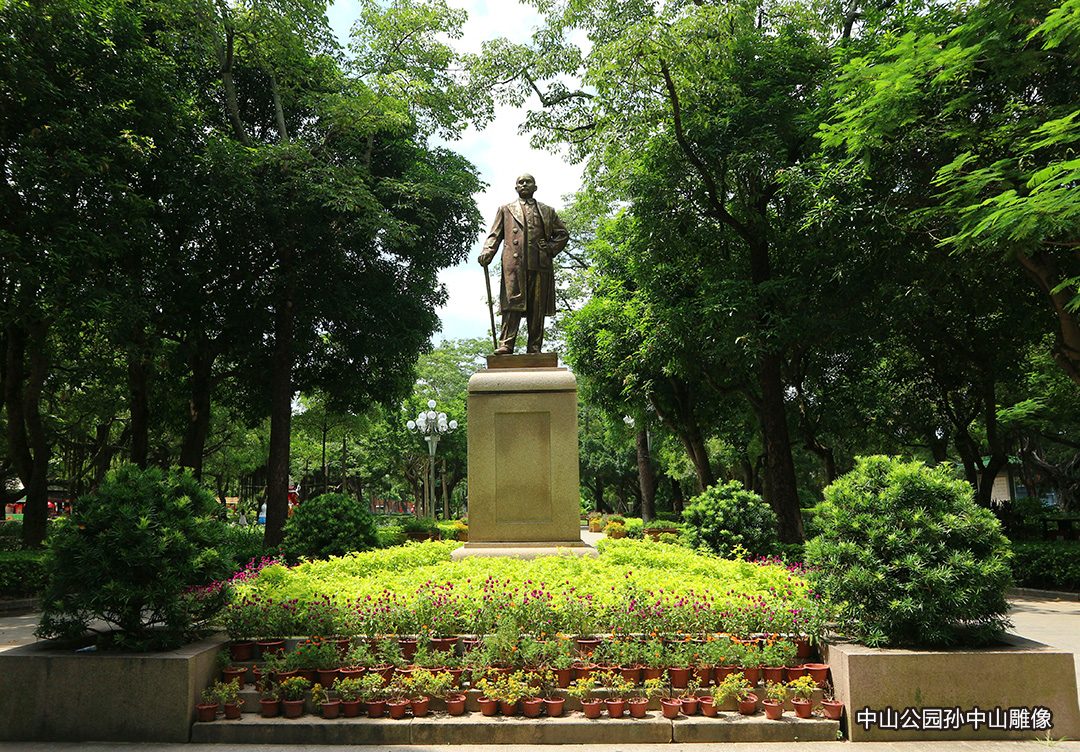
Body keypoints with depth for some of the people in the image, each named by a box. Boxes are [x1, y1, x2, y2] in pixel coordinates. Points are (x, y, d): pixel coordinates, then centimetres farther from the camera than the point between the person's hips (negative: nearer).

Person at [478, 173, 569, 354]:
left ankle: (535, 349, -1)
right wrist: (487, 252, -5)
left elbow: (563, 234, 23)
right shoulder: (506, 209, 23)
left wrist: (551, 249, 5)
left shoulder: (547, 211, 24)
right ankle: (506, 344, -15)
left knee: (537, 307, -2)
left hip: (540, 264, 1)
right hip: (514, 263, -1)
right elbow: (495, 234, 14)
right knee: (512, 302, -12)